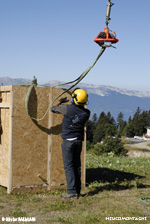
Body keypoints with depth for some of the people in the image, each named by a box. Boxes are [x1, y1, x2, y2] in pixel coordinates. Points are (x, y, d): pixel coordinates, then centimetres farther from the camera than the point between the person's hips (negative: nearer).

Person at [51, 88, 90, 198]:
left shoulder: (68, 108, -15)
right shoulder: (86, 113, -2)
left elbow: (53, 109, 0)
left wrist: (60, 102, 18)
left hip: (68, 141, -5)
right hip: (79, 141, 5)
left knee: (69, 166, -2)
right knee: (77, 166, 11)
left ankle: (72, 191, -6)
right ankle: (77, 191, 14)